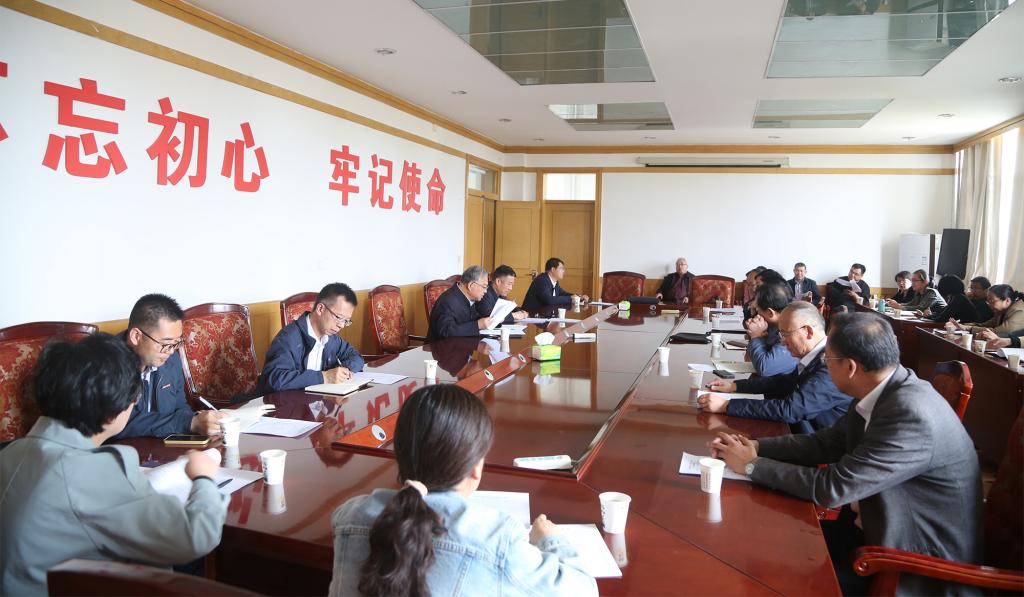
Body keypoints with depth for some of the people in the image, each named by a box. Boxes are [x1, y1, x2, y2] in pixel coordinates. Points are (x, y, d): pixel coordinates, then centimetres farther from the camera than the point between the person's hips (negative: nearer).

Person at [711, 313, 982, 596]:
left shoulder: (911, 415, -31)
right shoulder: (883, 393, -3)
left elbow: (831, 488, -28)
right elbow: (825, 443, 8)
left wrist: (752, 465, -17)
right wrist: (756, 446, -5)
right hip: (888, 533, 7)